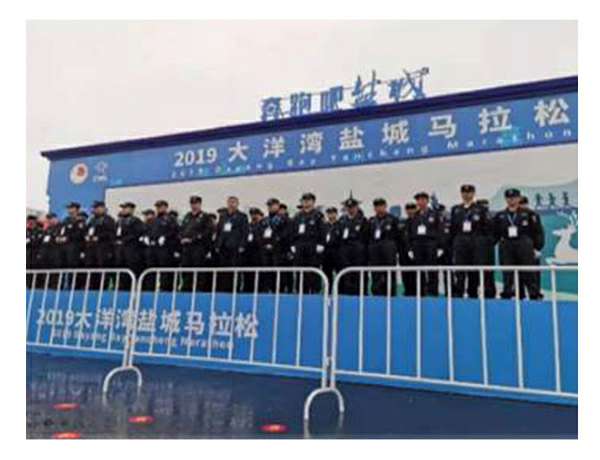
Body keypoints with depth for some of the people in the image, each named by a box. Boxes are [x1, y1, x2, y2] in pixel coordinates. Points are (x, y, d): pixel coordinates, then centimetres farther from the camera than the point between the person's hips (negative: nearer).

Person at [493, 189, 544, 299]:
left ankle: (535, 296, 11)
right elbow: (495, 234, 11)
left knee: (528, 274, 3)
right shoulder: (500, 216, 10)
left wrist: (537, 247, -2)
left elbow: (538, 232, 3)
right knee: (508, 275, 3)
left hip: (525, 249, -2)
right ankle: (506, 296, 9)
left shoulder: (529, 214, 3)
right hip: (507, 249, 2)